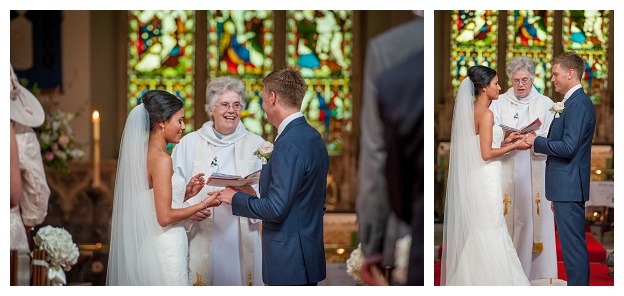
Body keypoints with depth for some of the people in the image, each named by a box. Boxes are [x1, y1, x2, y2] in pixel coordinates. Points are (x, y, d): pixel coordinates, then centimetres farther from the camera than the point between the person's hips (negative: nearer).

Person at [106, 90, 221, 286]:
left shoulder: (142, 154, 9)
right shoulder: (161, 159, -17)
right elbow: (165, 217, -19)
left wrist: (185, 193, 10)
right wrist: (204, 204, -9)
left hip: (149, 246, 9)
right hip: (165, 248, -9)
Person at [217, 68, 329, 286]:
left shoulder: (289, 145, -19)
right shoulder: (313, 137, 11)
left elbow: (276, 208, -22)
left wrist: (237, 199, -6)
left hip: (288, 262, -10)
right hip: (310, 252, 10)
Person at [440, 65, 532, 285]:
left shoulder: (471, 112, 11)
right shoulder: (486, 114, -16)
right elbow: (486, 154, -19)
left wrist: (504, 141, 13)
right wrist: (514, 146, -9)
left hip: (475, 179, 9)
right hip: (487, 179, -9)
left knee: (476, 233, 13)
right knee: (489, 232, -2)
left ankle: (471, 280, 19)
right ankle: (490, 280, 3)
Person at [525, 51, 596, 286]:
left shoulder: (578, 104, -16)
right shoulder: (574, 102, 16)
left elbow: (568, 147, -22)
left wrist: (536, 141, -10)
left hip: (569, 187, -11)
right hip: (567, 187, 11)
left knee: (573, 245, -7)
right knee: (574, 245, 14)